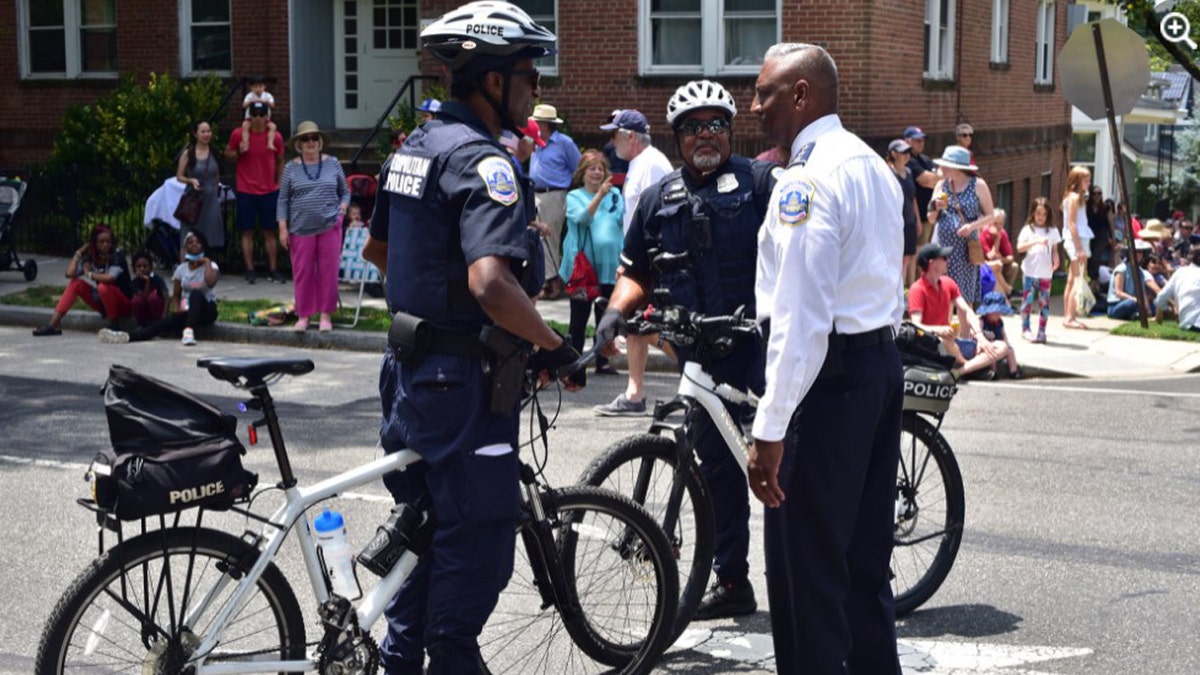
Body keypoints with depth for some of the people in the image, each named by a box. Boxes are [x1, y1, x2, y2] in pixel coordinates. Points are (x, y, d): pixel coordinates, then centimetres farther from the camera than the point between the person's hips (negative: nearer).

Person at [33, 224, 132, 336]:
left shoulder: (117, 256, -15)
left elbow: (109, 278, -34)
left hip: (123, 305, -6)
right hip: (103, 305, 6)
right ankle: (53, 325, -13)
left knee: (103, 287, -33)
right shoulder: (91, 257, 2)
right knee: (76, 284, -7)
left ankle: (114, 325, -16)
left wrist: (90, 274, -16)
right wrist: (79, 252, -6)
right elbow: (70, 273, -12)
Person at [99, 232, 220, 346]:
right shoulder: (182, 268, 9)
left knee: (196, 294, -36)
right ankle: (128, 336, -46)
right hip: (186, 312, 3)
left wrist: (206, 262, -14)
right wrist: (177, 308, -11)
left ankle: (188, 331, -53)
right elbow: (176, 295, 11)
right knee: (167, 321, -28)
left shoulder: (210, 265, -3)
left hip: (206, 311, -3)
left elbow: (211, 283, -26)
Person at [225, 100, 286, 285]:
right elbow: (227, 154, 7)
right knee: (247, 232, 1)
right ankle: (250, 270, 6)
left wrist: (279, 183, 6)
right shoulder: (238, 135, -4)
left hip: (269, 191, 1)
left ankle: (273, 270, 9)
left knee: (270, 232, 5)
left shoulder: (275, 137, 0)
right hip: (246, 191, -1)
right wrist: (238, 152, -14)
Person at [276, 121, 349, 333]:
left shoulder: (333, 164, 7)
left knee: (328, 273, 2)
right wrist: (283, 228, -1)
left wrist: (342, 208, -5)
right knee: (302, 273, 2)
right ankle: (303, 315, 12)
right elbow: (283, 200, 5)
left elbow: (345, 192, 14)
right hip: (301, 228, 0)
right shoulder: (291, 168, 5)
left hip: (329, 227, 0)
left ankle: (326, 315, 12)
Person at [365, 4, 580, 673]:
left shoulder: (415, 147, 10)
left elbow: (378, 247, 23)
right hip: (464, 379, -10)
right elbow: (492, 283, -33)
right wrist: (554, 345, -19)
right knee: (480, 538, 1)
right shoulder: (484, 161, -20)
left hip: (411, 367, 10)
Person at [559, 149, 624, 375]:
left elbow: (625, 223, 7)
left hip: (608, 265, 3)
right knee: (579, 317, 1)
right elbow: (582, 217, -17)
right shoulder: (574, 196, 1)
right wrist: (599, 195, -29)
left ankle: (603, 362, 13)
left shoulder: (615, 195, 8)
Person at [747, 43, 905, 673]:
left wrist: (770, 428, -22)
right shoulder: (874, 165, 14)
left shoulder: (807, 179, -16)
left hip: (828, 376, -10)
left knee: (805, 570, -2)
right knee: (864, 557, 17)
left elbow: (800, 317, -22)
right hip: (881, 362, 10)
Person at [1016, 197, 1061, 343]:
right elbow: (1019, 247, -10)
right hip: (1030, 271, -1)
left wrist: (1056, 260, -12)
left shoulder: (1052, 231, 8)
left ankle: (1042, 332, 8)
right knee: (1027, 300, 1)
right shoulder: (1028, 229, 3)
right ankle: (1025, 329, 11)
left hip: (1046, 272, 1)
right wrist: (1036, 241, -21)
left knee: (1044, 302, 3)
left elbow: (1054, 250, 8)